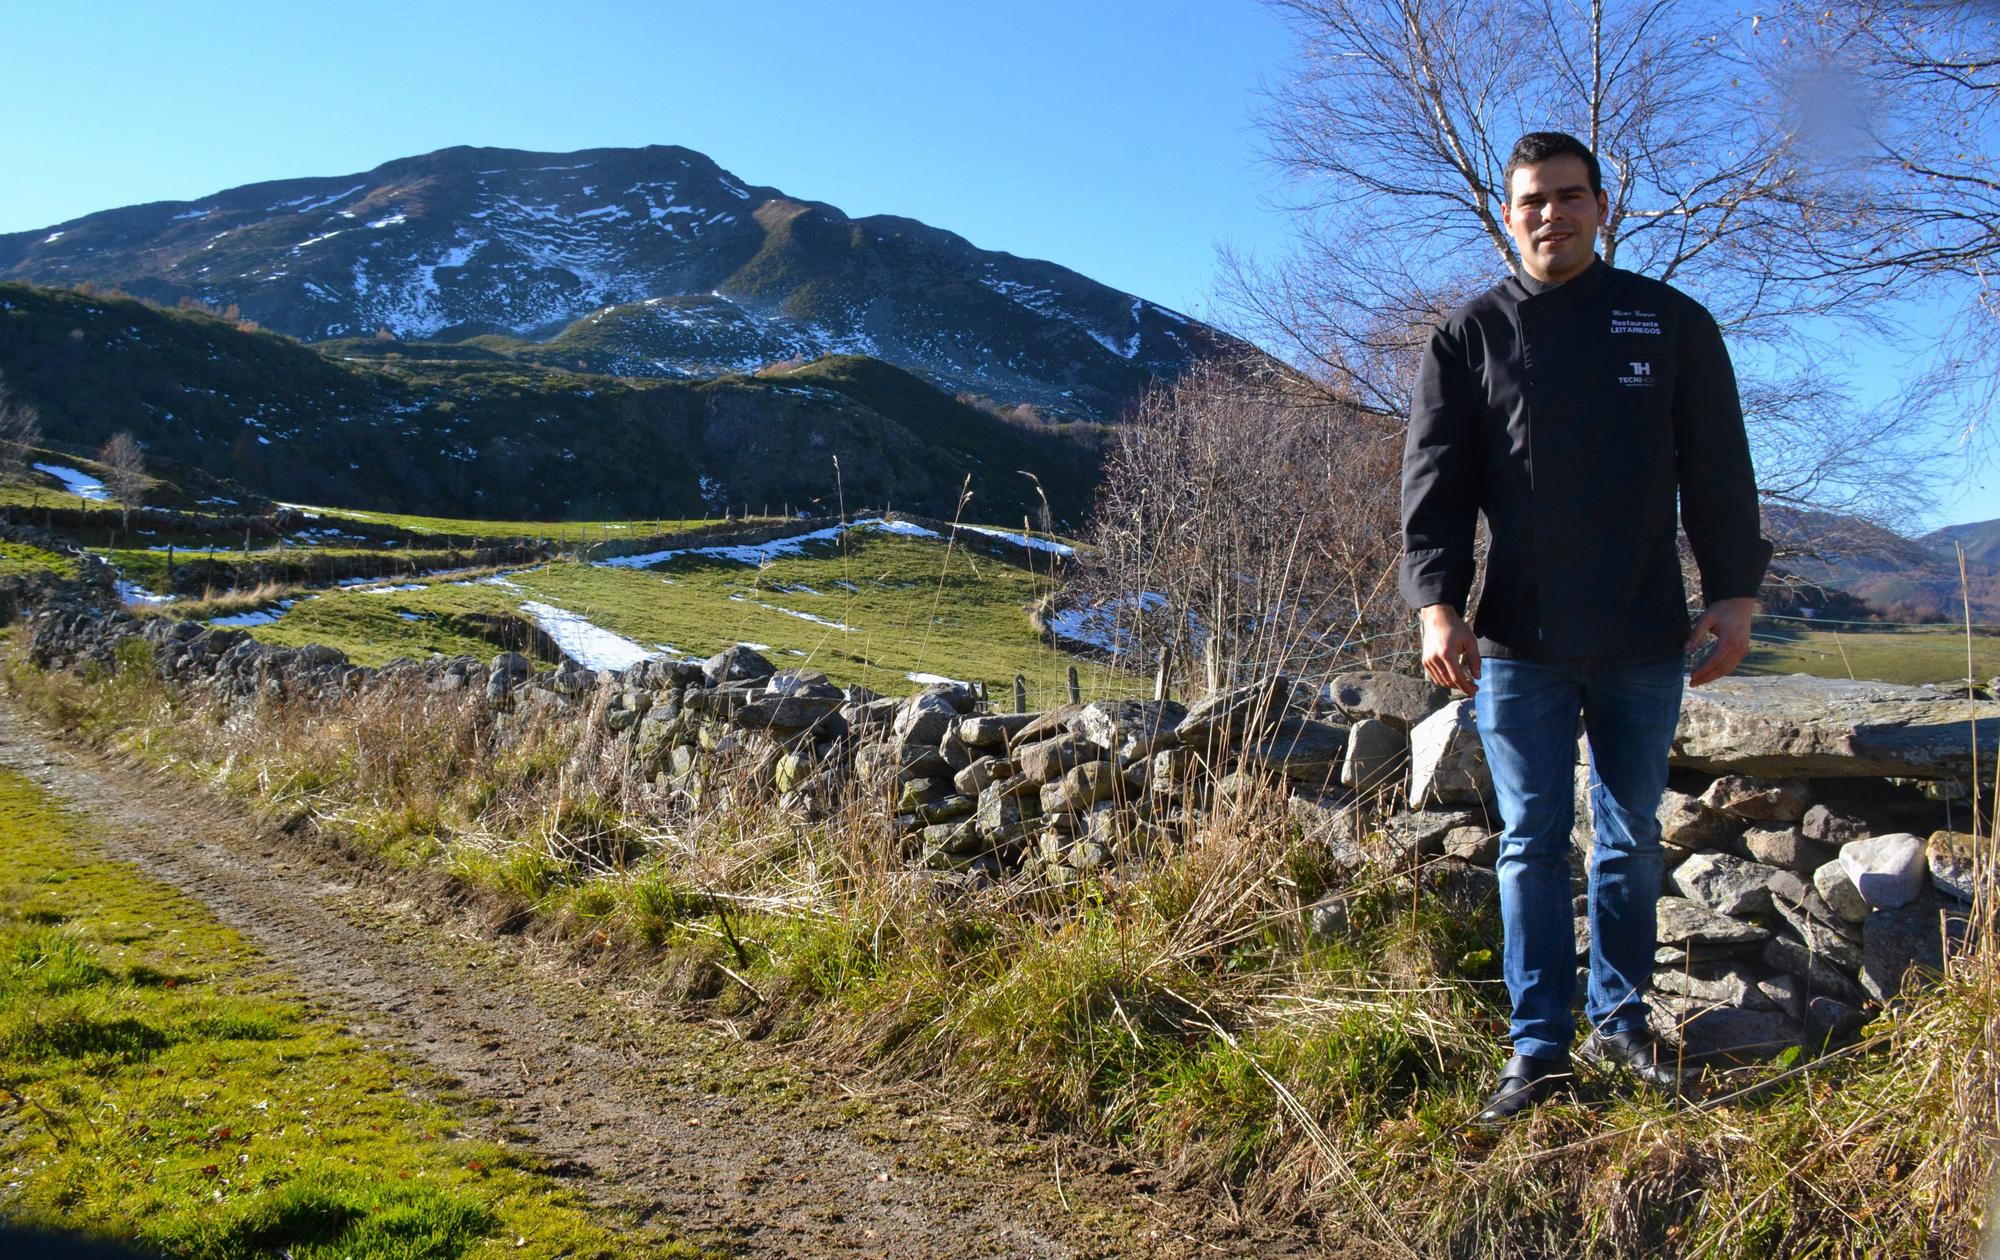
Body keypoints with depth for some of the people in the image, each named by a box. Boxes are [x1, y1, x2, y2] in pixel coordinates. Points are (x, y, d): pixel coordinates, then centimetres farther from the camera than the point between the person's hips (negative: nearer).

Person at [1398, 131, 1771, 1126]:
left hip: (1643, 641, 2)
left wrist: (1734, 592, 1)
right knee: (1532, 843, 4)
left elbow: (1718, 471, 9)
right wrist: (1436, 603, -14)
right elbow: (1433, 482, -1)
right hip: (1519, 643, -1)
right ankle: (1539, 1045, 12)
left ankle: (1619, 1019, 27)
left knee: (1631, 837, 12)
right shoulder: (1470, 336, 5)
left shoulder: (1671, 324, 9)